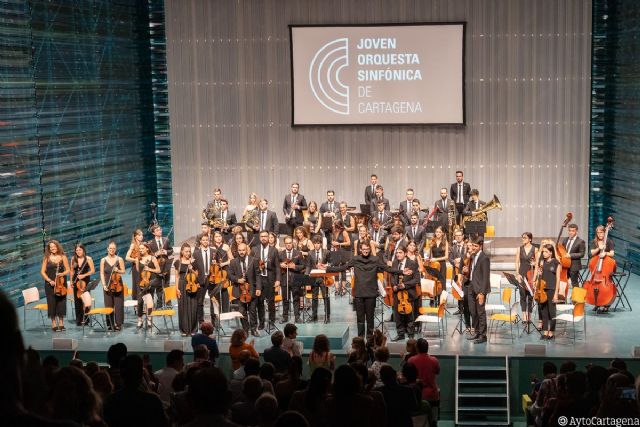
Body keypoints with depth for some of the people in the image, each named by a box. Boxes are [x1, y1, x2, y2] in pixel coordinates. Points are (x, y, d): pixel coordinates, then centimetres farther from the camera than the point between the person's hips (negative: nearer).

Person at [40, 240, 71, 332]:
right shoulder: (47, 258, 2)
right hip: (50, 284, 0)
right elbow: (42, 272, 1)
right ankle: (54, 325, 5)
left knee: (61, 303, 1)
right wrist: (49, 280, -12)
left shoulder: (63, 257, 2)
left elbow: (68, 270, 3)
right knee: (52, 303, 0)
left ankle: (61, 324, 10)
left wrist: (62, 274, -17)